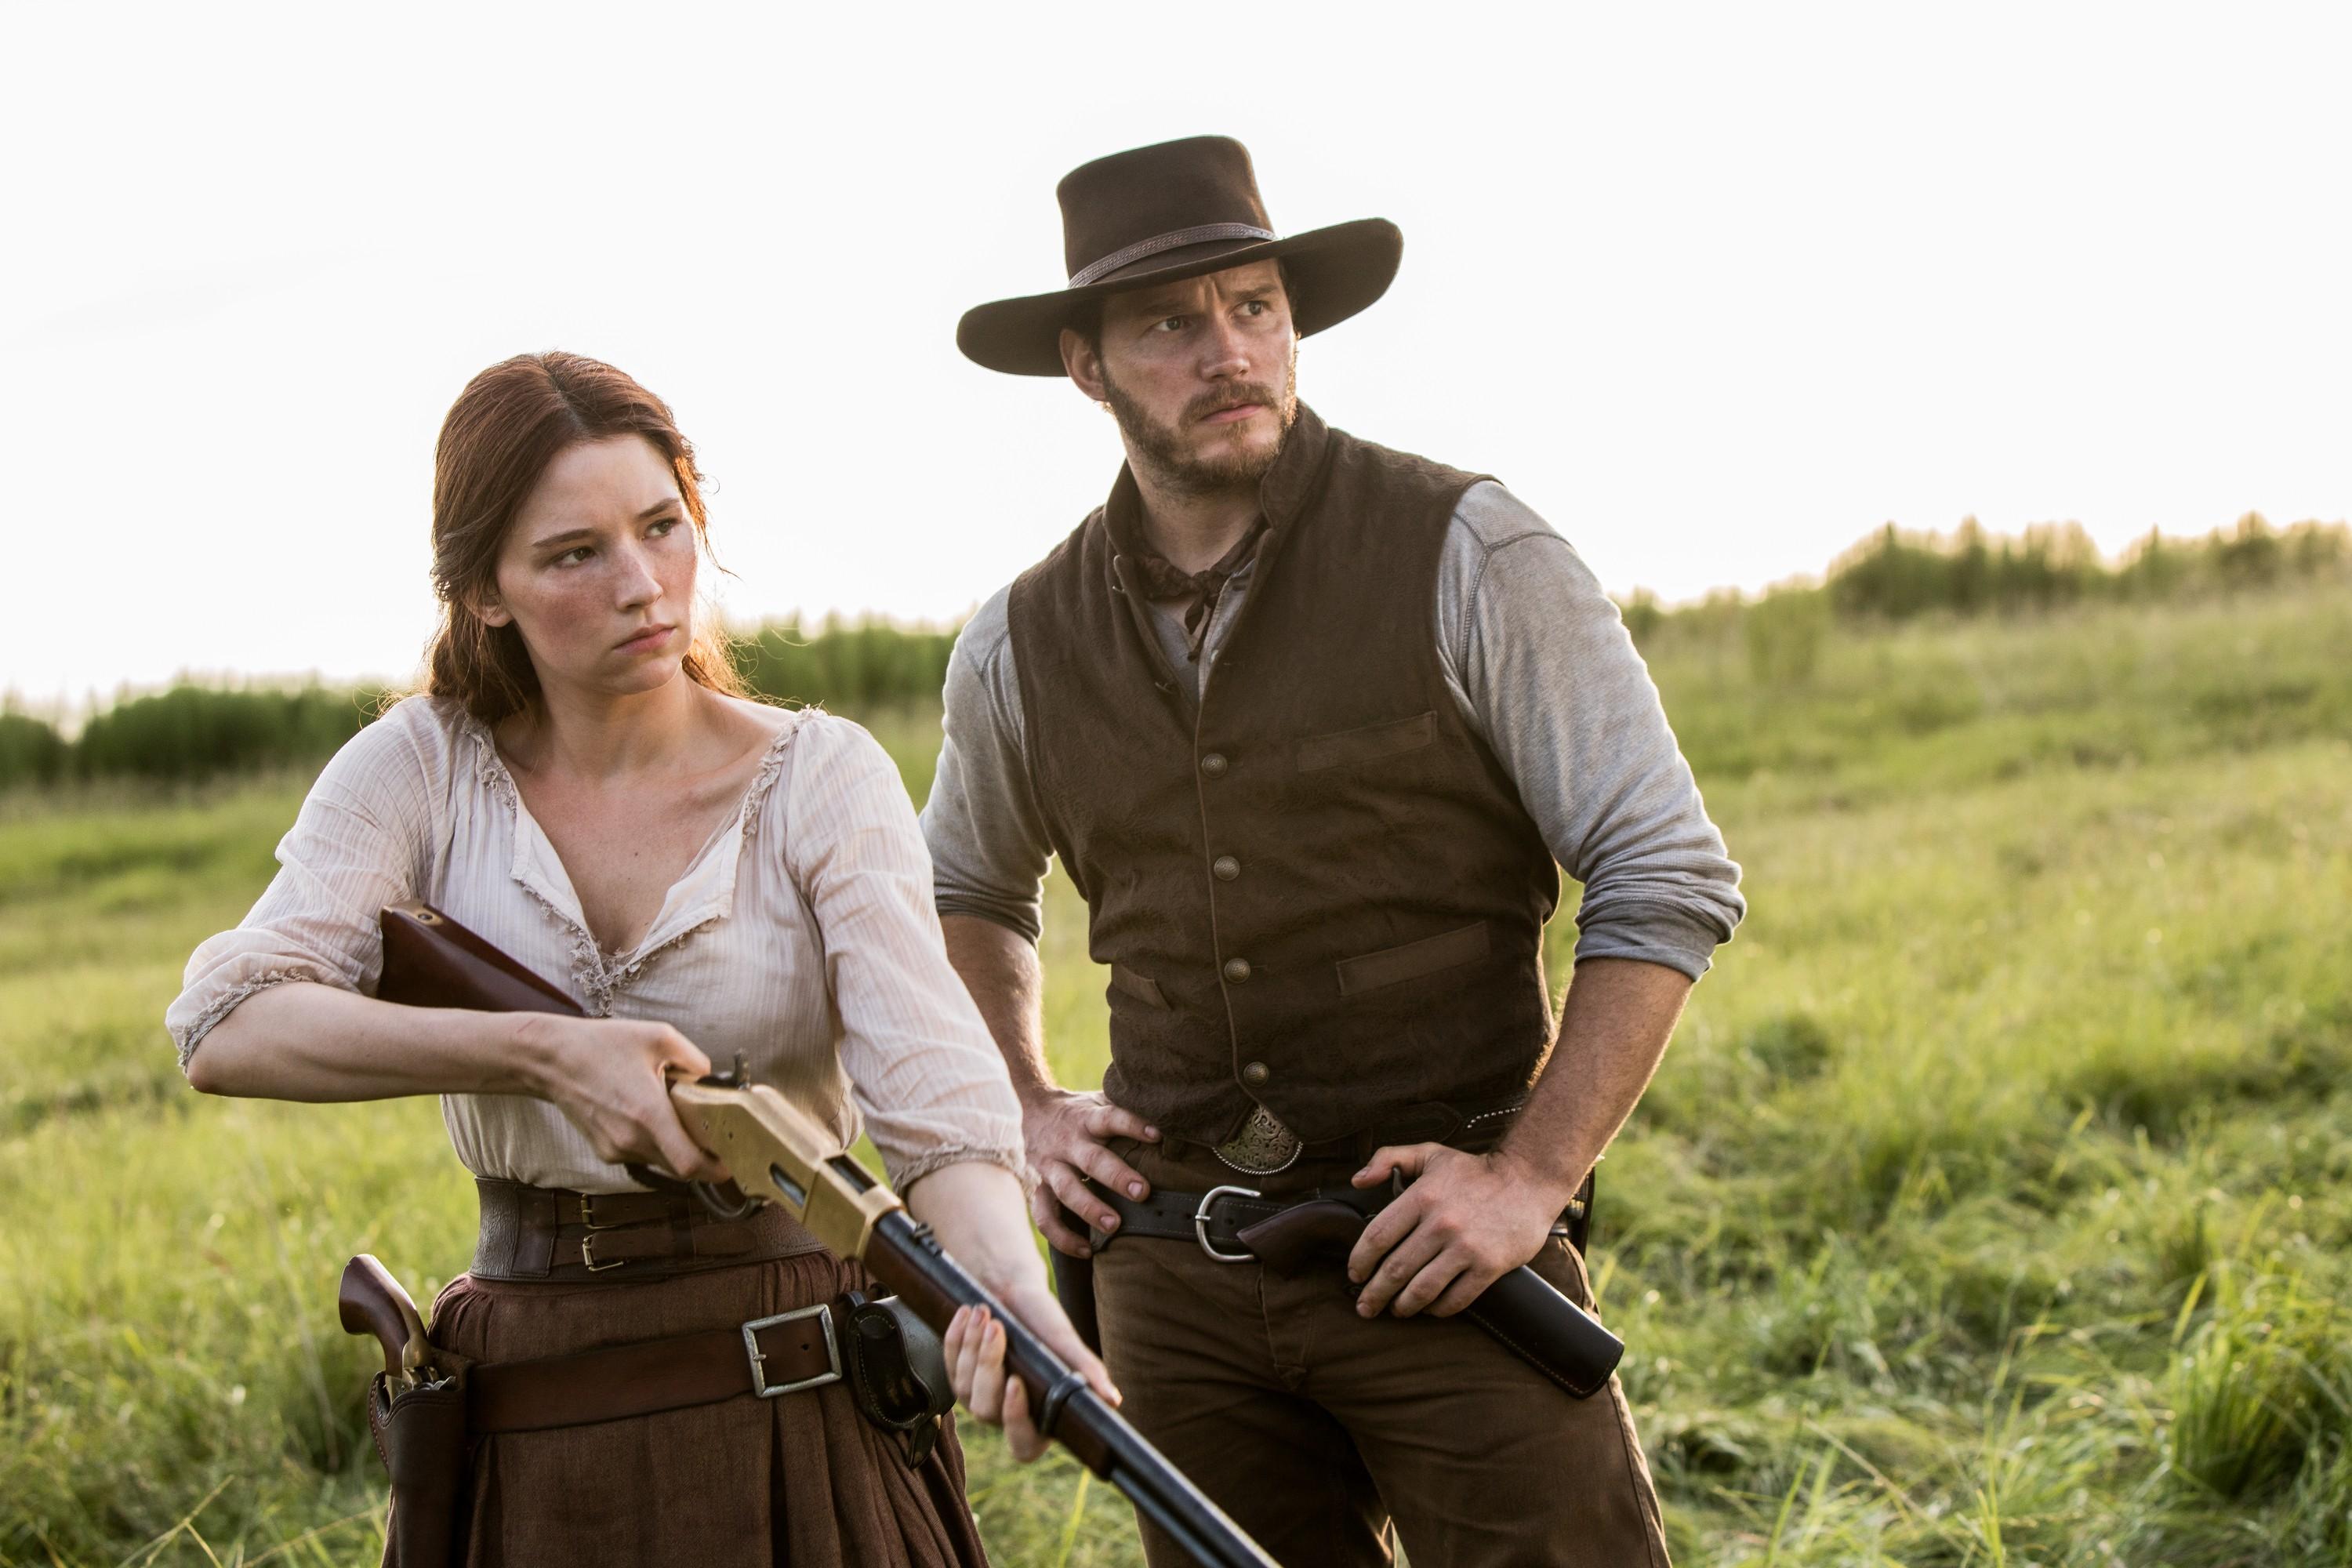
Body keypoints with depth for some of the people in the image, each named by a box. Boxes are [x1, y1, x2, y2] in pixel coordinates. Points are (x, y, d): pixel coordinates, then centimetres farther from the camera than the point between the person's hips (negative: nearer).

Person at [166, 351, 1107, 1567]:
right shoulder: (421, 772, -2)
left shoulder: (822, 779, -6)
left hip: (805, 1414, -1)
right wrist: (543, 1053, -30)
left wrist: (1012, 1281, -40)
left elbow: (931, 1096, -19)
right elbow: (228, 1034, -17)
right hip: (533, 1428, 1)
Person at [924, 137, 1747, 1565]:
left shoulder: (1467, 556, -6)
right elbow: (967, 895, 27)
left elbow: (1670, 884, -7)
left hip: (1436, 1239, -3)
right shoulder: (1023, 646, 6)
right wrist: (1028, 1112, 11)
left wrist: (1532, 1178, -13)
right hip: (1171, 1267, 4)